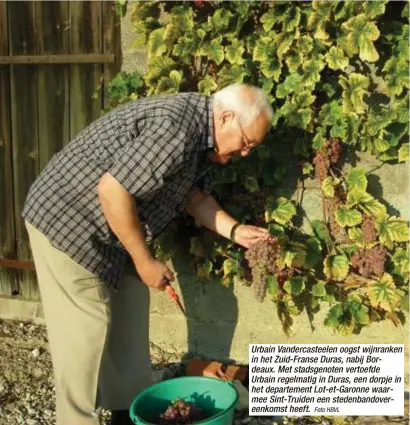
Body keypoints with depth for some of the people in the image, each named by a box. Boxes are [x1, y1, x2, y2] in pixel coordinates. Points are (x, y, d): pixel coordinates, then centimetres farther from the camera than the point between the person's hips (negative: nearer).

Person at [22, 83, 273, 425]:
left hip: (111, 228, 10)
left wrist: (235, 230, -1)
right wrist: (145, 261, -23)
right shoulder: (175, 130, -29)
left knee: (129, 313, 15)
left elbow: (194, 195, 14)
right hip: (66, 219, -10)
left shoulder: (201, 135, 3)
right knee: (87, 327, -5)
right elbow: (111, 190, -33)